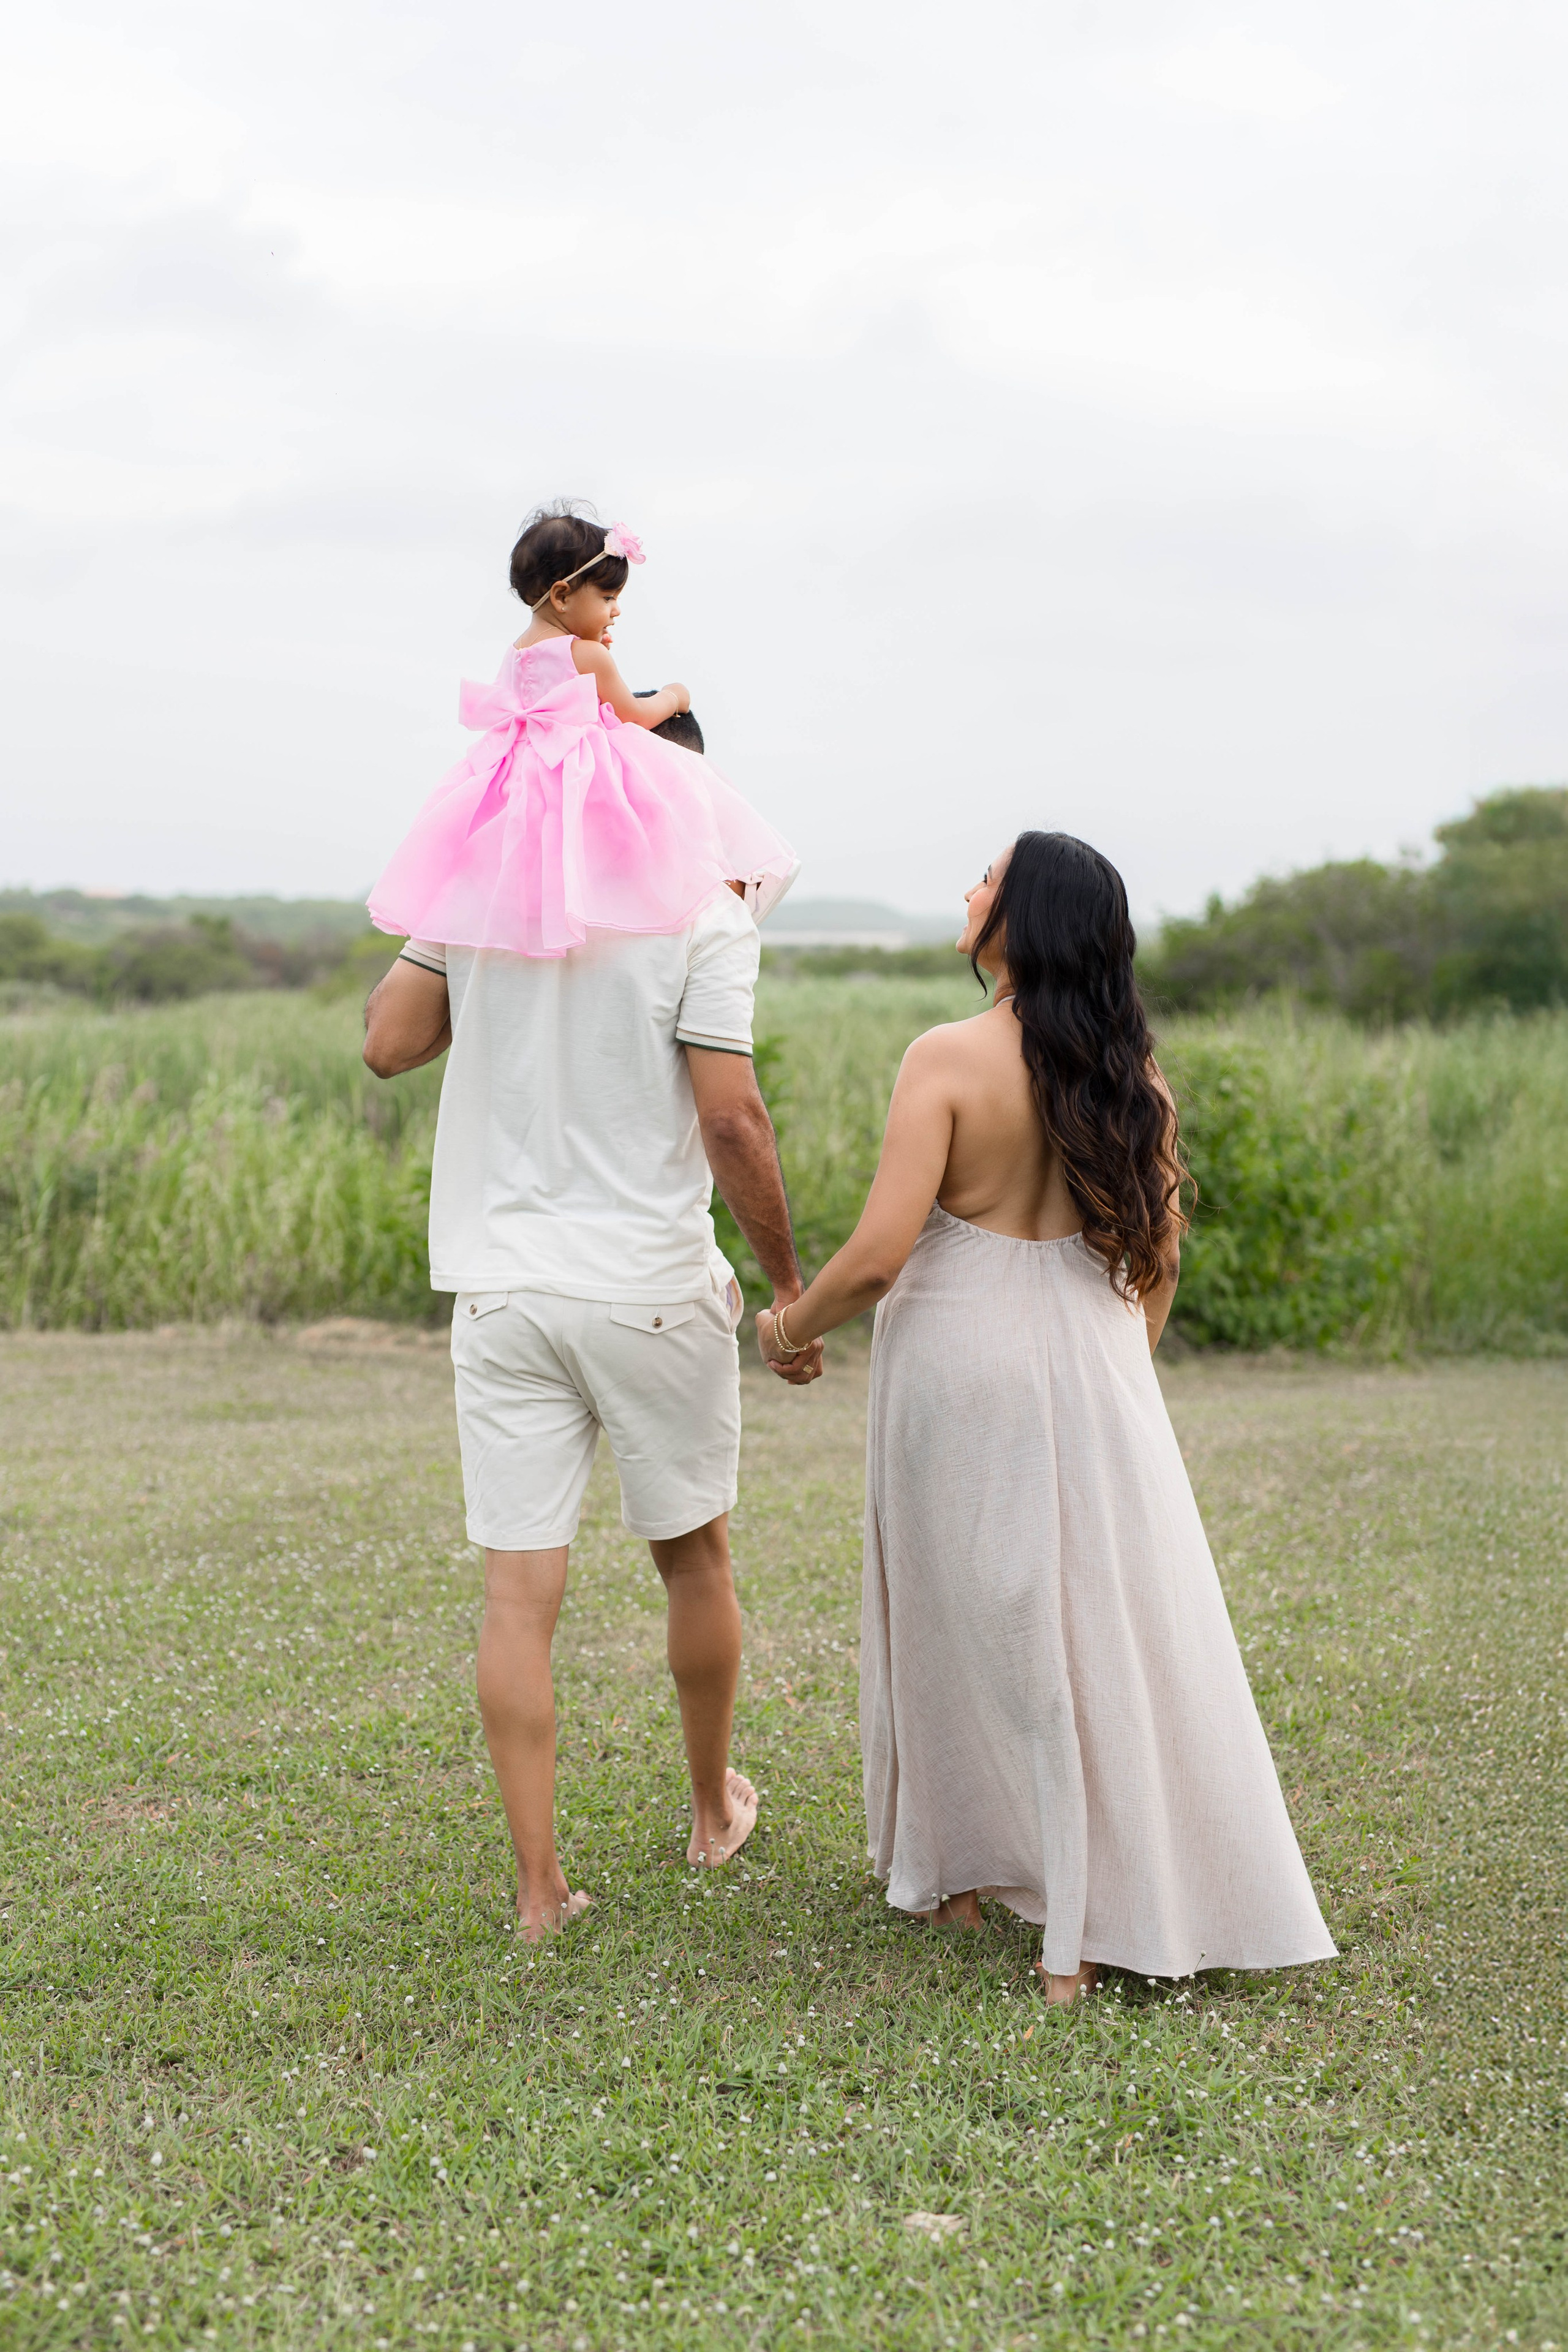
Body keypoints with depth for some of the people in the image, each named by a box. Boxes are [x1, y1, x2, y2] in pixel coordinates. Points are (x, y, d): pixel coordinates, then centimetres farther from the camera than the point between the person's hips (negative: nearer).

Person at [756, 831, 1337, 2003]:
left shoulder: (951, 1059, -14)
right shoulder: (1130, 1070, 1)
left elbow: (878, 1253, -18)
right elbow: (1160, 1252, 7)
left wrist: (792, 1327, -1)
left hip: (961, 1356, -3)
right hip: (1091, 1362, 3)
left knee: (962, 1613, 13)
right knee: (1101, 1627, 7)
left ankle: (954, 1873, 28)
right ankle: (1089, 1921, 9)